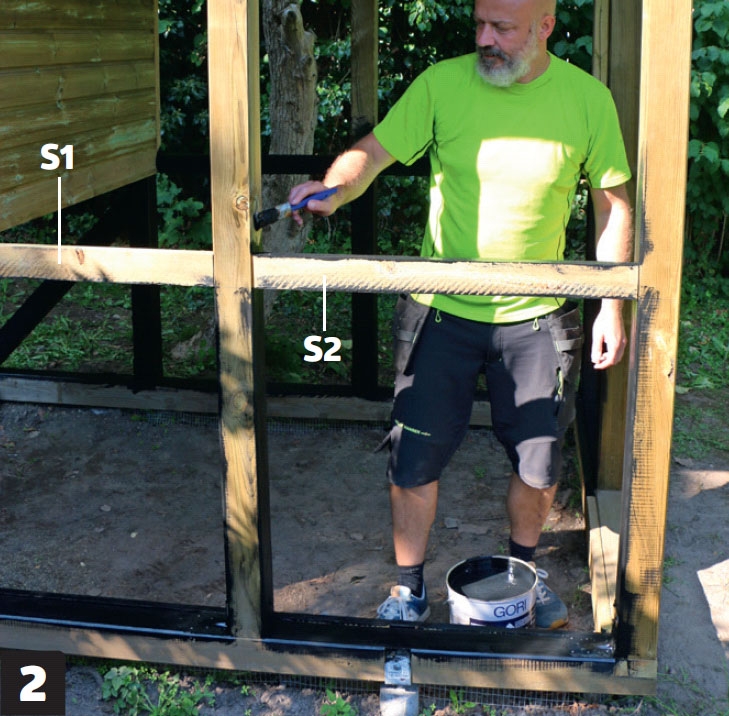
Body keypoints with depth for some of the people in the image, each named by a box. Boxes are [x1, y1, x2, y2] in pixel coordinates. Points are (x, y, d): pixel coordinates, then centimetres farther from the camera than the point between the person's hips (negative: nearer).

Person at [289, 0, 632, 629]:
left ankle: (524, 569, 40)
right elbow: (374, 151, -11)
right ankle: (409, 590, 23)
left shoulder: (587, 100, -5)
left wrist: (611, 306, 0)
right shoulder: (443, 84, -7)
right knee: (415, 456, 2)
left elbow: (613, 205, 2)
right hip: (442, 309, -1)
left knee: (540, 461, 12)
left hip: (536, 315, 1)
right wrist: (334, 188, -33)